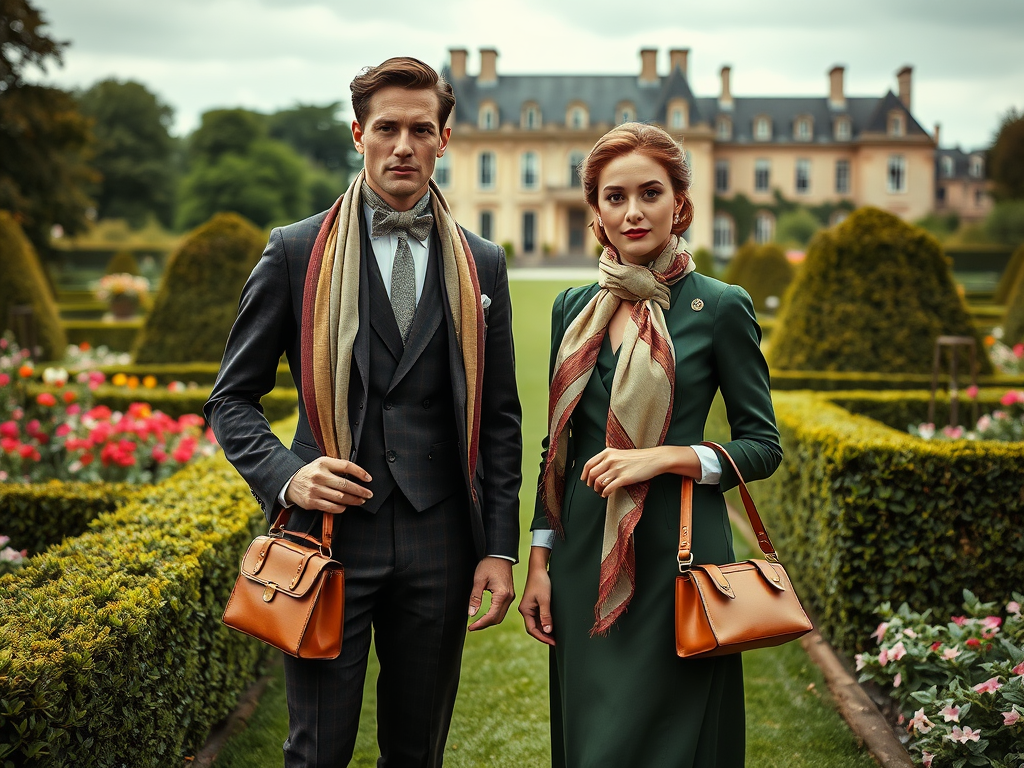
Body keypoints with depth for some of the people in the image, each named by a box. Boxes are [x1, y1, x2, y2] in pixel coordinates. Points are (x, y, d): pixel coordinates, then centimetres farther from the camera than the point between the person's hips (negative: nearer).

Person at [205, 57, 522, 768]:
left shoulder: (481, 265, 8)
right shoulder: (297, 253, 1)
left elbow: (500, 419, 9)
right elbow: (232, 398, 4)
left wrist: (500, 548, 3)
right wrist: (285, 475, -15)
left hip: (440, 547, 2)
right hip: (332, 536, -2)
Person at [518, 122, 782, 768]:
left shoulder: (721, 308, -4)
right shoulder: (574, 309, 9)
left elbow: (764, 447, -2)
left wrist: (664, 456, -16)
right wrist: (539, 559, 9)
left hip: (676, 554, -4)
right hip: (583, 559, 4)